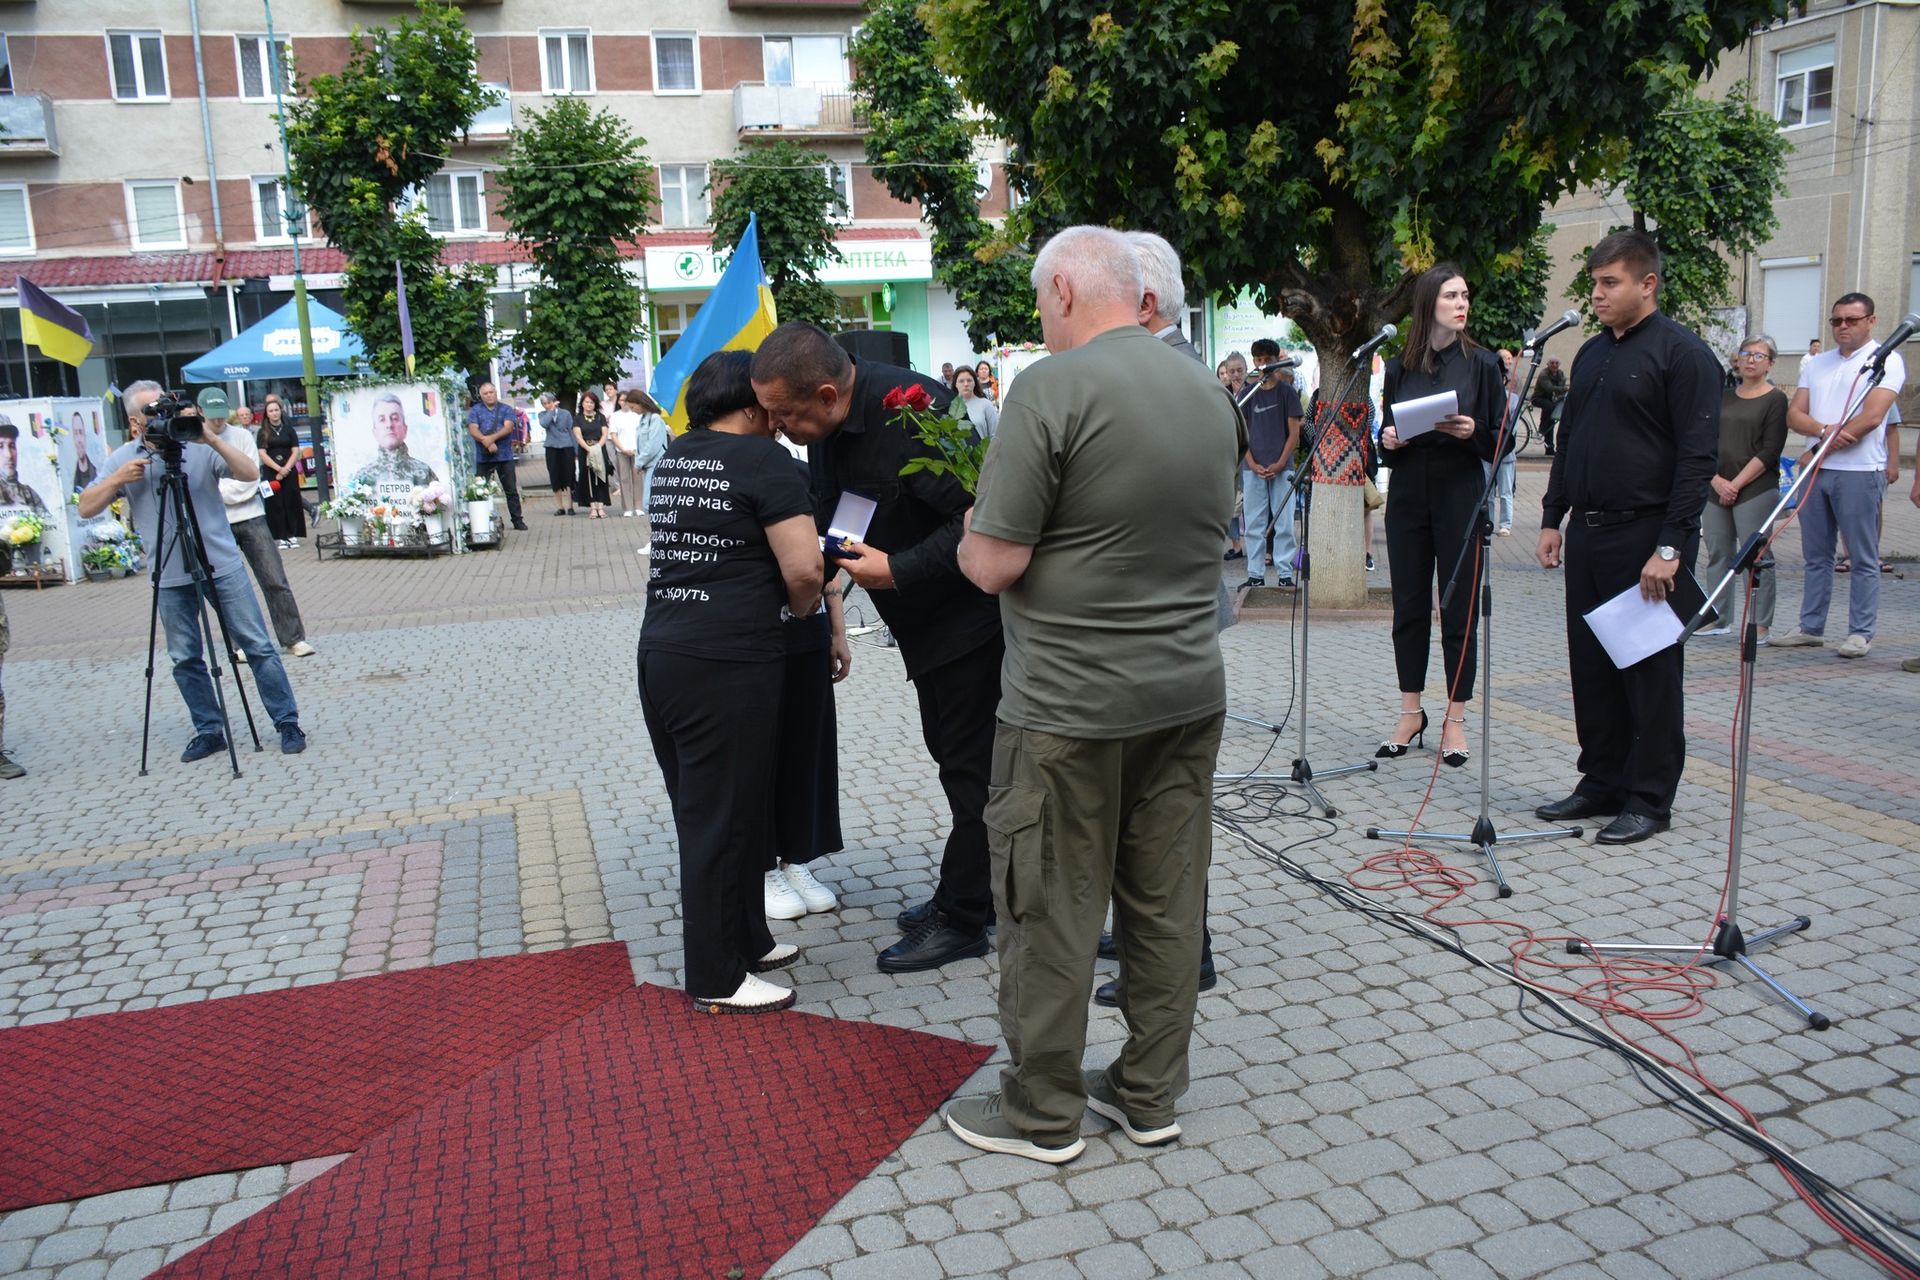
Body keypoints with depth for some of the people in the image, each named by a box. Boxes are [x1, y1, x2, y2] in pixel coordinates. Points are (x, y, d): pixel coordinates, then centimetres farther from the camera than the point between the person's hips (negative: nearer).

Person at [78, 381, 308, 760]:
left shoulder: (199, 445, 0)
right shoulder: (122, 459, 7)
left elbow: (250, 473, -12)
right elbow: (86, 509, 4)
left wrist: (213, 440, -22)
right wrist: (117, 479, -10)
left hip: (223, 565, -3)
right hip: (171, 576, 3)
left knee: (258, 646, -3)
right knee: (185, 659, 6)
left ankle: (288, 723, 3)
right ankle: (209, 730, 18)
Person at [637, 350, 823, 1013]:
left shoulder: (675, 457, 14)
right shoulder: (763, 459, -9)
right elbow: (804, 570, -15)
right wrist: (802, 607, 7)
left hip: (662, 654, 8)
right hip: (727, 665, -8)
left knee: (703, 810, 17)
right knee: (722, 818, 2)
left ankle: (745, 940, 33)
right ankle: (716, 980, 14)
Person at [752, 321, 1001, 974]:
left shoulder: (910, 411, -28)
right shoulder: (825, 428, 0)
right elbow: (829, 518, 14)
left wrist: (898, 571, -26)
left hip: (969, 614, -9)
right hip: (924, 620, 9)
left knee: (970, 765, 0)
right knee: (949, 750, 17)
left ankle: (960, 919, 11)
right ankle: (972, 893, 31)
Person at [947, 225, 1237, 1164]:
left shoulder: (1054, 386, -15)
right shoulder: (1209, 392, 8)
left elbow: (995, 565, -17)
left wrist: (966, 540, 4)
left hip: (1071, 704, -7)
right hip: (1190, 690, 7)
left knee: (1051, 910, 6)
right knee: (1167, 902, 14)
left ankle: (1044, 1114, 21)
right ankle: (1149, 1096, 29)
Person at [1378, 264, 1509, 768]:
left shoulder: (1481, 363, 0)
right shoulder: (1399, 367, 7)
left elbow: (1502, 440, 1)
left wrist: (1473, 432, -19)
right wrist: (1387, 440, -8)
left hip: (1461, 496, -2)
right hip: (1408, 495, 3)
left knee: (1459, 609, 1)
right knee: (1409, 607, 7)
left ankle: (1455, 721, 10)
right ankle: (1411, 715, 18)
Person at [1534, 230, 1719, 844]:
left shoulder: (1682, 353, -8)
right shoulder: (1591, 353, 15)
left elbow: (1697, 456, -13)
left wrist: (1671, 546, -18)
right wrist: (1552, 518, 13)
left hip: (1646, 537, -7)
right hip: (1587, 534, 7)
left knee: (1649, 672, 1)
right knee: (1591, 667, 11)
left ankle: (1650, 799, 10)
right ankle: (1602, 783, 22)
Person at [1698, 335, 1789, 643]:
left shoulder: (1776, 399, 0)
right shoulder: (1724, 398, 15)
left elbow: (1769, 451, -8)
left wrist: (1736, 484, -13)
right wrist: (1717, 482, -7)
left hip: (1755, 491, -5)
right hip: (1716, 490, 5)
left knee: (1755, 557, -4)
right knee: (1718, 554, 8)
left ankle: (1761, 624, 3)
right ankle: (1719, 619, 17)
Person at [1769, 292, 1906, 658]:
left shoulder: (1886, 360, -3)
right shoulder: (1816, 364, 15)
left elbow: (1871, 417, -14)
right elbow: (1794, 414, 6)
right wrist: (1824, 430, -14)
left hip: (1859, 472, -6)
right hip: (1815, 472, 6)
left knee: (1863, 559, 0)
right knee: (1816, 555, 11)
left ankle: (1860, 633, 3)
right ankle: (1811, 627, 17)